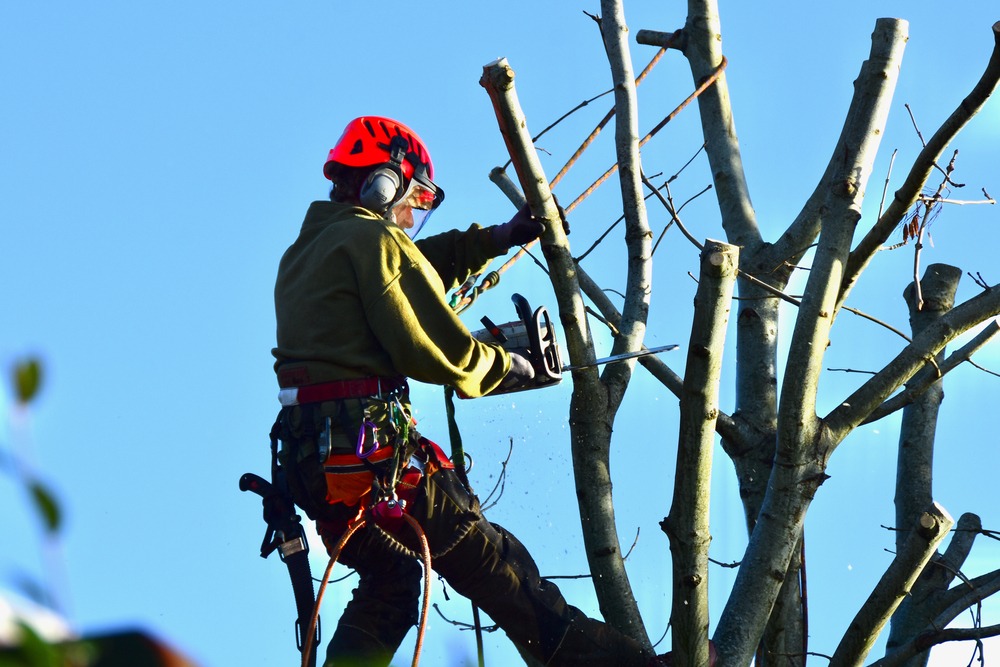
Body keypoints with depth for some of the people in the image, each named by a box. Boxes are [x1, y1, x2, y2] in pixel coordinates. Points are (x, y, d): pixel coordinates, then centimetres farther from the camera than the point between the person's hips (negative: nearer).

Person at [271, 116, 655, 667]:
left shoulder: (304, 250, 20)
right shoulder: (373, 239, -7)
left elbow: (416, 269, 31)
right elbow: (437, 348, -13)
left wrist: (496, 239, 27)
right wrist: (504, 365, 4)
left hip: (310, 460, 8)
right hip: (369, 450, -8)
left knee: (390, 579, 23)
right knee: (491, 564, 0)